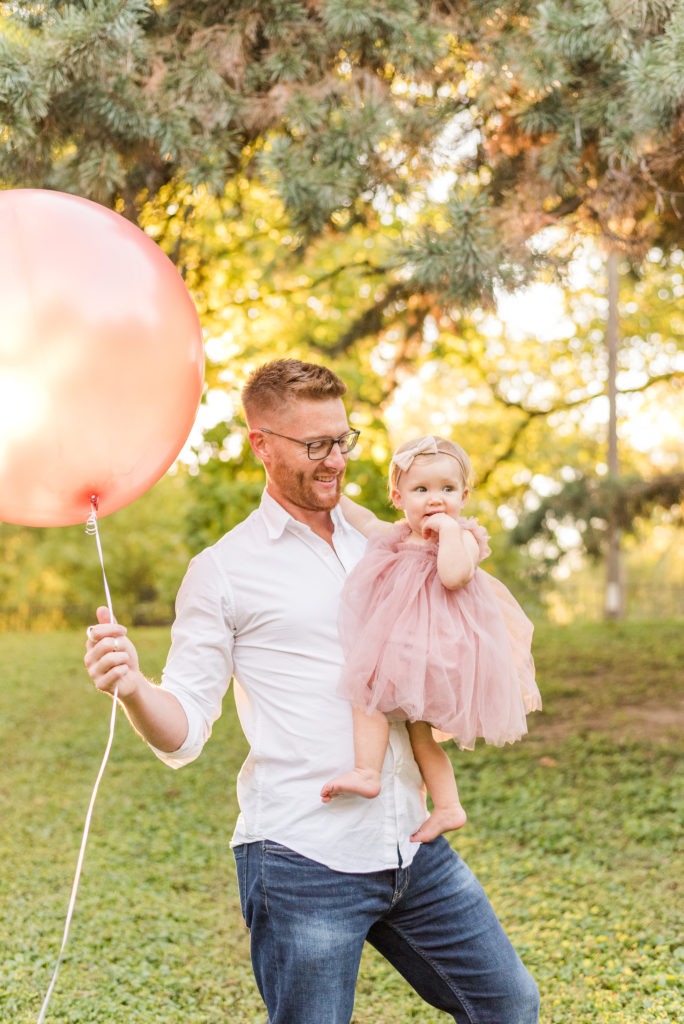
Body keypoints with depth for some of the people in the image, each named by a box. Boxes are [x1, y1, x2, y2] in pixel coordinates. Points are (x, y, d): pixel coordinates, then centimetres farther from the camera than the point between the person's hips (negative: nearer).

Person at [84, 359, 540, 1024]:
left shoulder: (377, 545, 13)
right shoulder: (222, 572, -2)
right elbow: (183, 732, -5)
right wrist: (132, 688, -28)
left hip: (412, 845, 6)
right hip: (303, 863, -5)